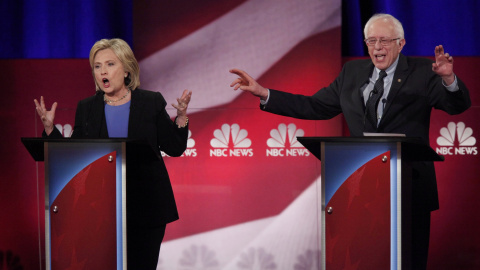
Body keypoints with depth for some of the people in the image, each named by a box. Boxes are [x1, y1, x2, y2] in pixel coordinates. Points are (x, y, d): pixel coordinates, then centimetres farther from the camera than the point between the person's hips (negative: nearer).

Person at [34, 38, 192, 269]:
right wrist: (49, 128, -5)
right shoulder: (86, 109, 7)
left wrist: (181, 116, -12)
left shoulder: (151, 102, 3)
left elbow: (175, 148, 2)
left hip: (146, 206, -1)